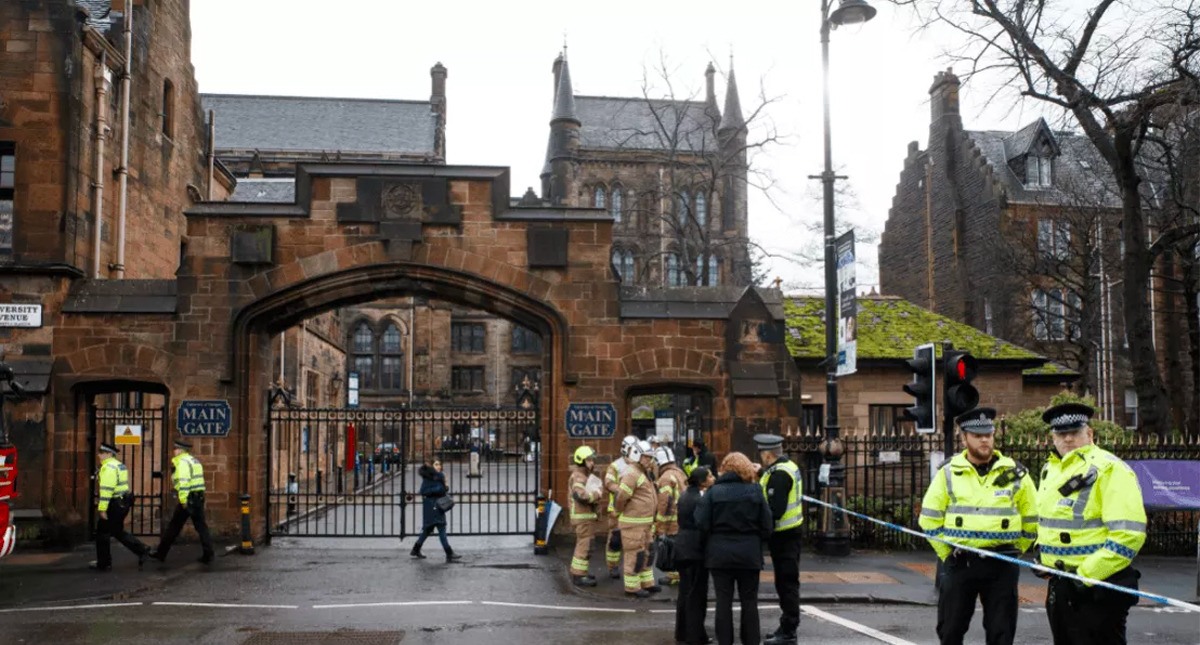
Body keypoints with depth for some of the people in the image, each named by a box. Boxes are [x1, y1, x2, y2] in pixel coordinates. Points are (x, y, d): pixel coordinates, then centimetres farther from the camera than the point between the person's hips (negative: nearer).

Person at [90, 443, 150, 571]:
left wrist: (102, 509, -22)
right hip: (123, 503, 10)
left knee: (102, 532, 3)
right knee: (117, 531, 18)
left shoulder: (108, 467, -16)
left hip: (114, 505, -10)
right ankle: (141, 550, 11)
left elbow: (106, 489, -22)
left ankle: (104, 564, 11)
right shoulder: (119, 465, 16)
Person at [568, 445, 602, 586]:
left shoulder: (585, 476, 17)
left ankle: (577, 572, 25)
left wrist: (595, 498, -1)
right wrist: (596, 494, -20)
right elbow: (579, 495, -33)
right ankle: (579, 576, -4)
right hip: (583, 517, -10)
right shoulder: (578, 476, -17)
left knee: (583, 545, 17)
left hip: (586, 516, 10)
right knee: (585, 546, -7)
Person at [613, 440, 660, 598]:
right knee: (635, 554, -3)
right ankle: (632, 587, 4)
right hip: (633, 522, -10)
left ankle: (647, 583, 29)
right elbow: (621, 497, -23)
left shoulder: (643, 472, 15)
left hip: (645, 521, 10)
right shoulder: (631, 474, -19)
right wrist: (619, 511, -8)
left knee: (645, 553, 18)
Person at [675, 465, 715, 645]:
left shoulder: (685, 495, 10)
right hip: (695, 549, -9)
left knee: (685, 591, 16)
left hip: (683, 547, 9)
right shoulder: (701, 499, -18)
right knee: (696, 593, 0)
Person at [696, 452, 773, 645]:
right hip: (749, 554, 0)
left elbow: (702, 524, -9)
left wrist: (716, 538, 9)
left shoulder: (713, 492, -5)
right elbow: (767, 525, -3)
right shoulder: (755, 490, -3)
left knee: (723, 600, 6)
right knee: (749, 601, 10)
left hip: (719, 554, 0)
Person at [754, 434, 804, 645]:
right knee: (787, 581, 17)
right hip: (791, 532, 10)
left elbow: (775, 511, -26)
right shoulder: (789, 466, 9)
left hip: (783, 535, -10)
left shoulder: (778, 475, -22)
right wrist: (762, 473, 14)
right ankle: (788, 626, 27)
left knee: (786, 582, -3)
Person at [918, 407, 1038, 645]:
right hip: (959, 563, 0)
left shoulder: (1016, 473, 2)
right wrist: (947, 553, 4)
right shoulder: (948, 474, 2)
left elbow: (1032, 520, 10)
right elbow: (929, 519, 6)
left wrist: (1013, 551, 8)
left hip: (1001, 565, 0)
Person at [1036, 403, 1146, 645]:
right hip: (1059, 584, 8)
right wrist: (1044, 558, 15)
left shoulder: (1108, 468, -15)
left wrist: (1088, 574, -23)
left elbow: (1129, 534, -23)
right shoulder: (1050, 469, 11)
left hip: (1097, 585, -8)